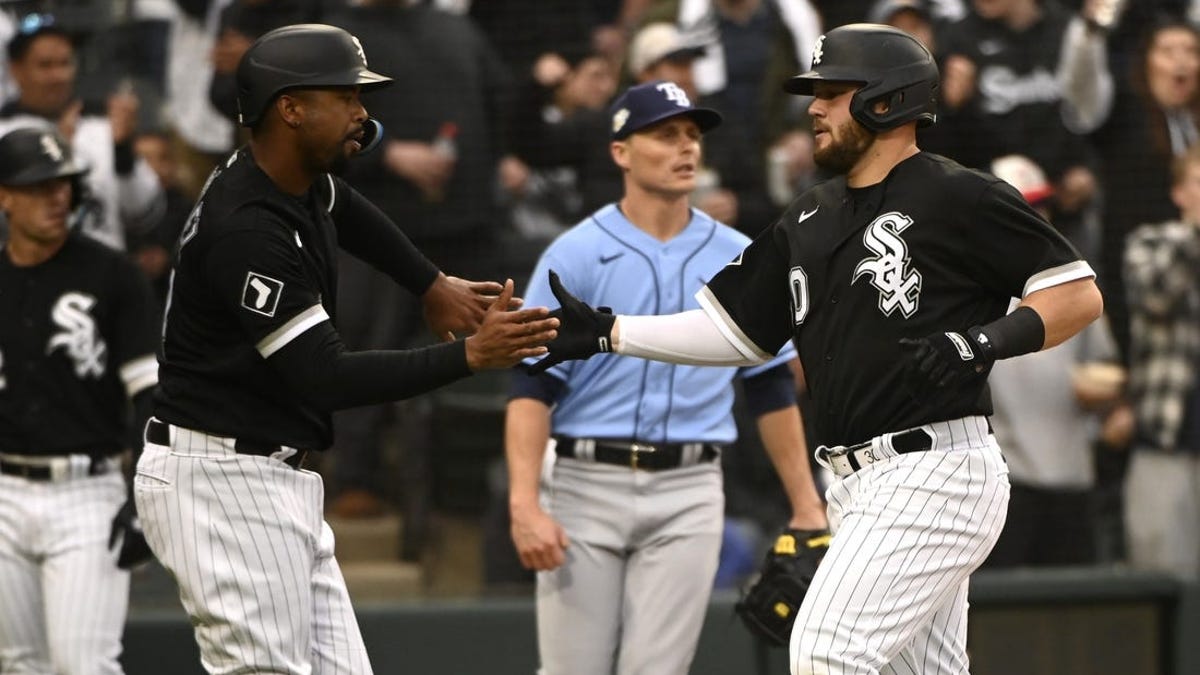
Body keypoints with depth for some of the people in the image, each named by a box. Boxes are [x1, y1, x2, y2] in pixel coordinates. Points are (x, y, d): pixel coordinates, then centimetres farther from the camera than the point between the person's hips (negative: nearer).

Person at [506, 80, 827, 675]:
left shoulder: (738, 259, 8)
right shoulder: (575, 255, -2)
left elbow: (771, 388, 13)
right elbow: (532, 386, -8)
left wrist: (805, 506, 9)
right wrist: (525, 503, -19)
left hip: (687, 495, 2)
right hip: (585, 487, -2)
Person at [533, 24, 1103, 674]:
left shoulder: (960, 198, -6)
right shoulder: (812, 219, 17)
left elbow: (1080, 296, -6)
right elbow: (732, 330, 20)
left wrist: (983, 342, -20)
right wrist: (604, 332, 12)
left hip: (935, 473, -8)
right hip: (859, 487, 8)